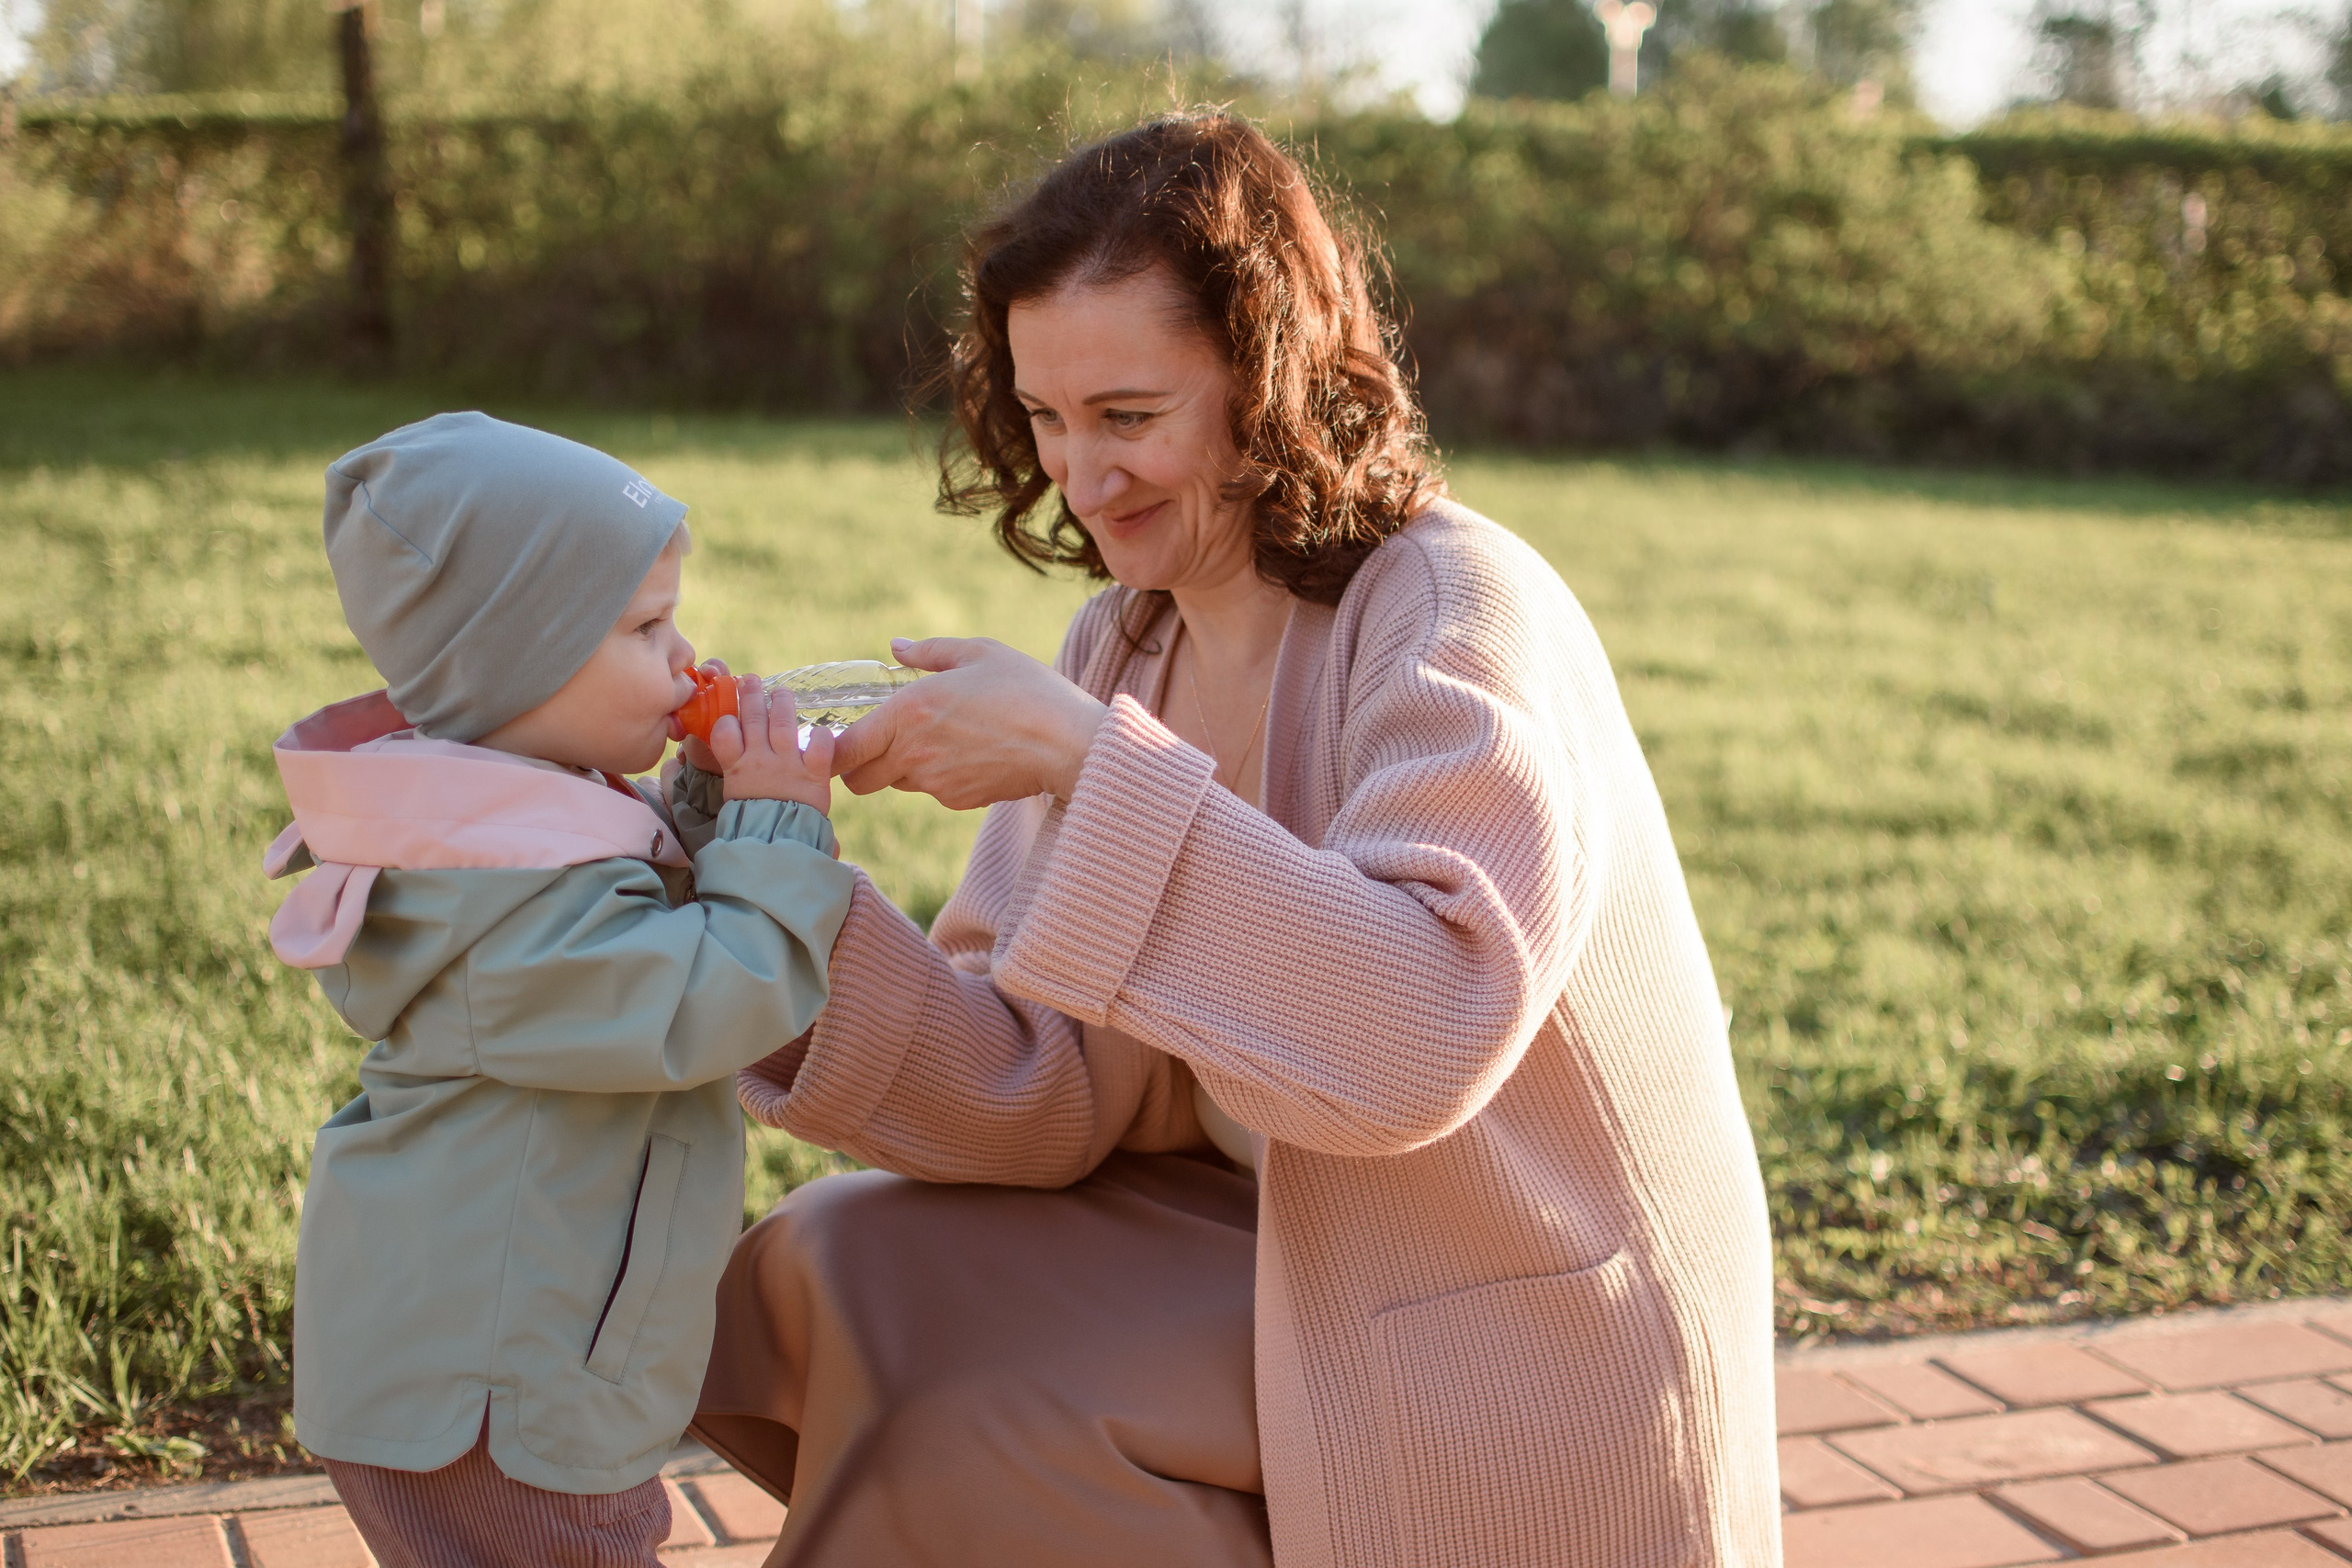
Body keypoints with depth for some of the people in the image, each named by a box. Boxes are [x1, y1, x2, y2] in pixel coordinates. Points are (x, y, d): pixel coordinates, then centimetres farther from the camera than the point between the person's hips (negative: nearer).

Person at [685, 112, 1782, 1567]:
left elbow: (1420, 1036, -35)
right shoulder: (1122, 648, 2)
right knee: (830, 1275, -2)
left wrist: (1091, 768, -34)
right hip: (1277, 1245, 7)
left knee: (983, 1440, -16)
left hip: (1514, 1377, -7)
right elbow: (1049, 1099, -4)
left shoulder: (1458, 614, -19)